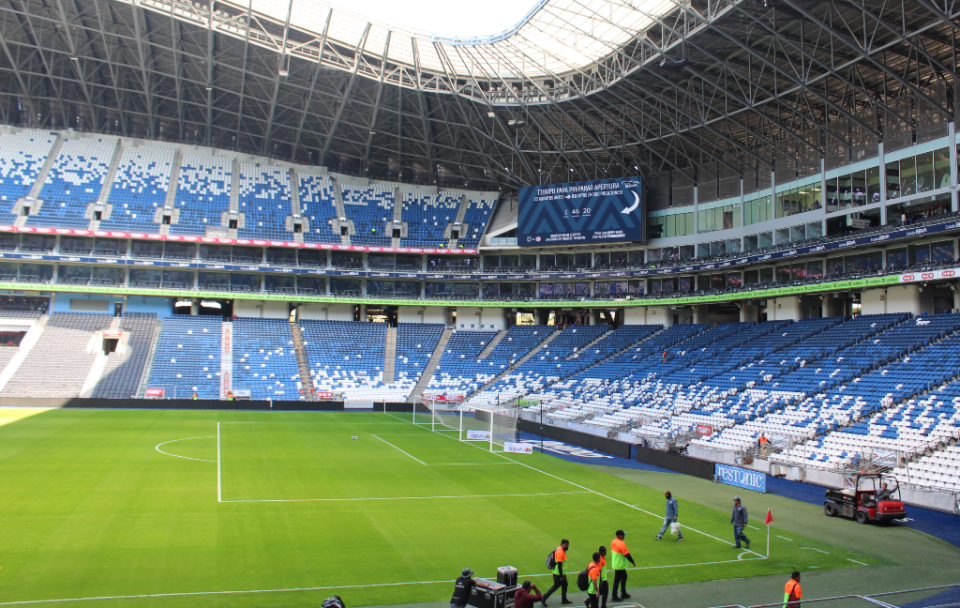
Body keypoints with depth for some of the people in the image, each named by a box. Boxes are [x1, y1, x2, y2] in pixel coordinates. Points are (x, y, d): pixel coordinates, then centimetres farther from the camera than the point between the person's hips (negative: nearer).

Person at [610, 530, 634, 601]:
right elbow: (627, 554, -21)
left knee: (624, 577, 22)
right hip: (620, 565, -9)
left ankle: (623, 593, 34)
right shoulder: (621, 544, -25)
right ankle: (614, 597, 12)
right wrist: (633, 562, -8)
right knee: (617, 581, 2)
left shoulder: (613, 542, 2)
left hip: (615, 563, 9)